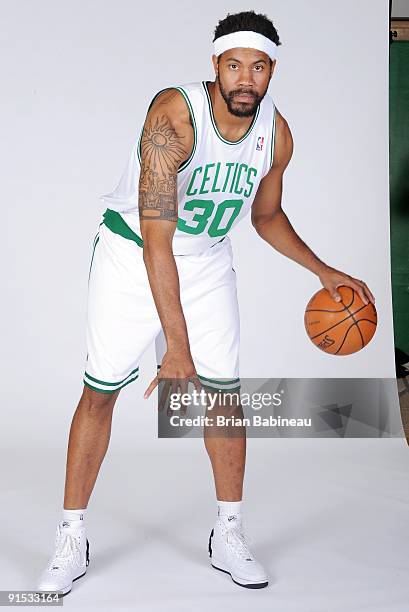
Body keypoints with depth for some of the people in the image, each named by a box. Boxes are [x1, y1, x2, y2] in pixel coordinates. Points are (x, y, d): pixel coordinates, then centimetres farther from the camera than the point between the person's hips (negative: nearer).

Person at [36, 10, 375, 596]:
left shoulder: (277, 134, -11)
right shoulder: (174, 114, -30)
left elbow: (266, 215, 10)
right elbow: (156, 237, -34)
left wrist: (324, 272, 1)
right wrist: (176, 344, -37)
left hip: (207, 261, 4)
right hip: (133, 254, -4)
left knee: (224, 389, 0)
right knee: (101, 389, -3)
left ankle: (228, 537, 16)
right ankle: (71, 542, 11)